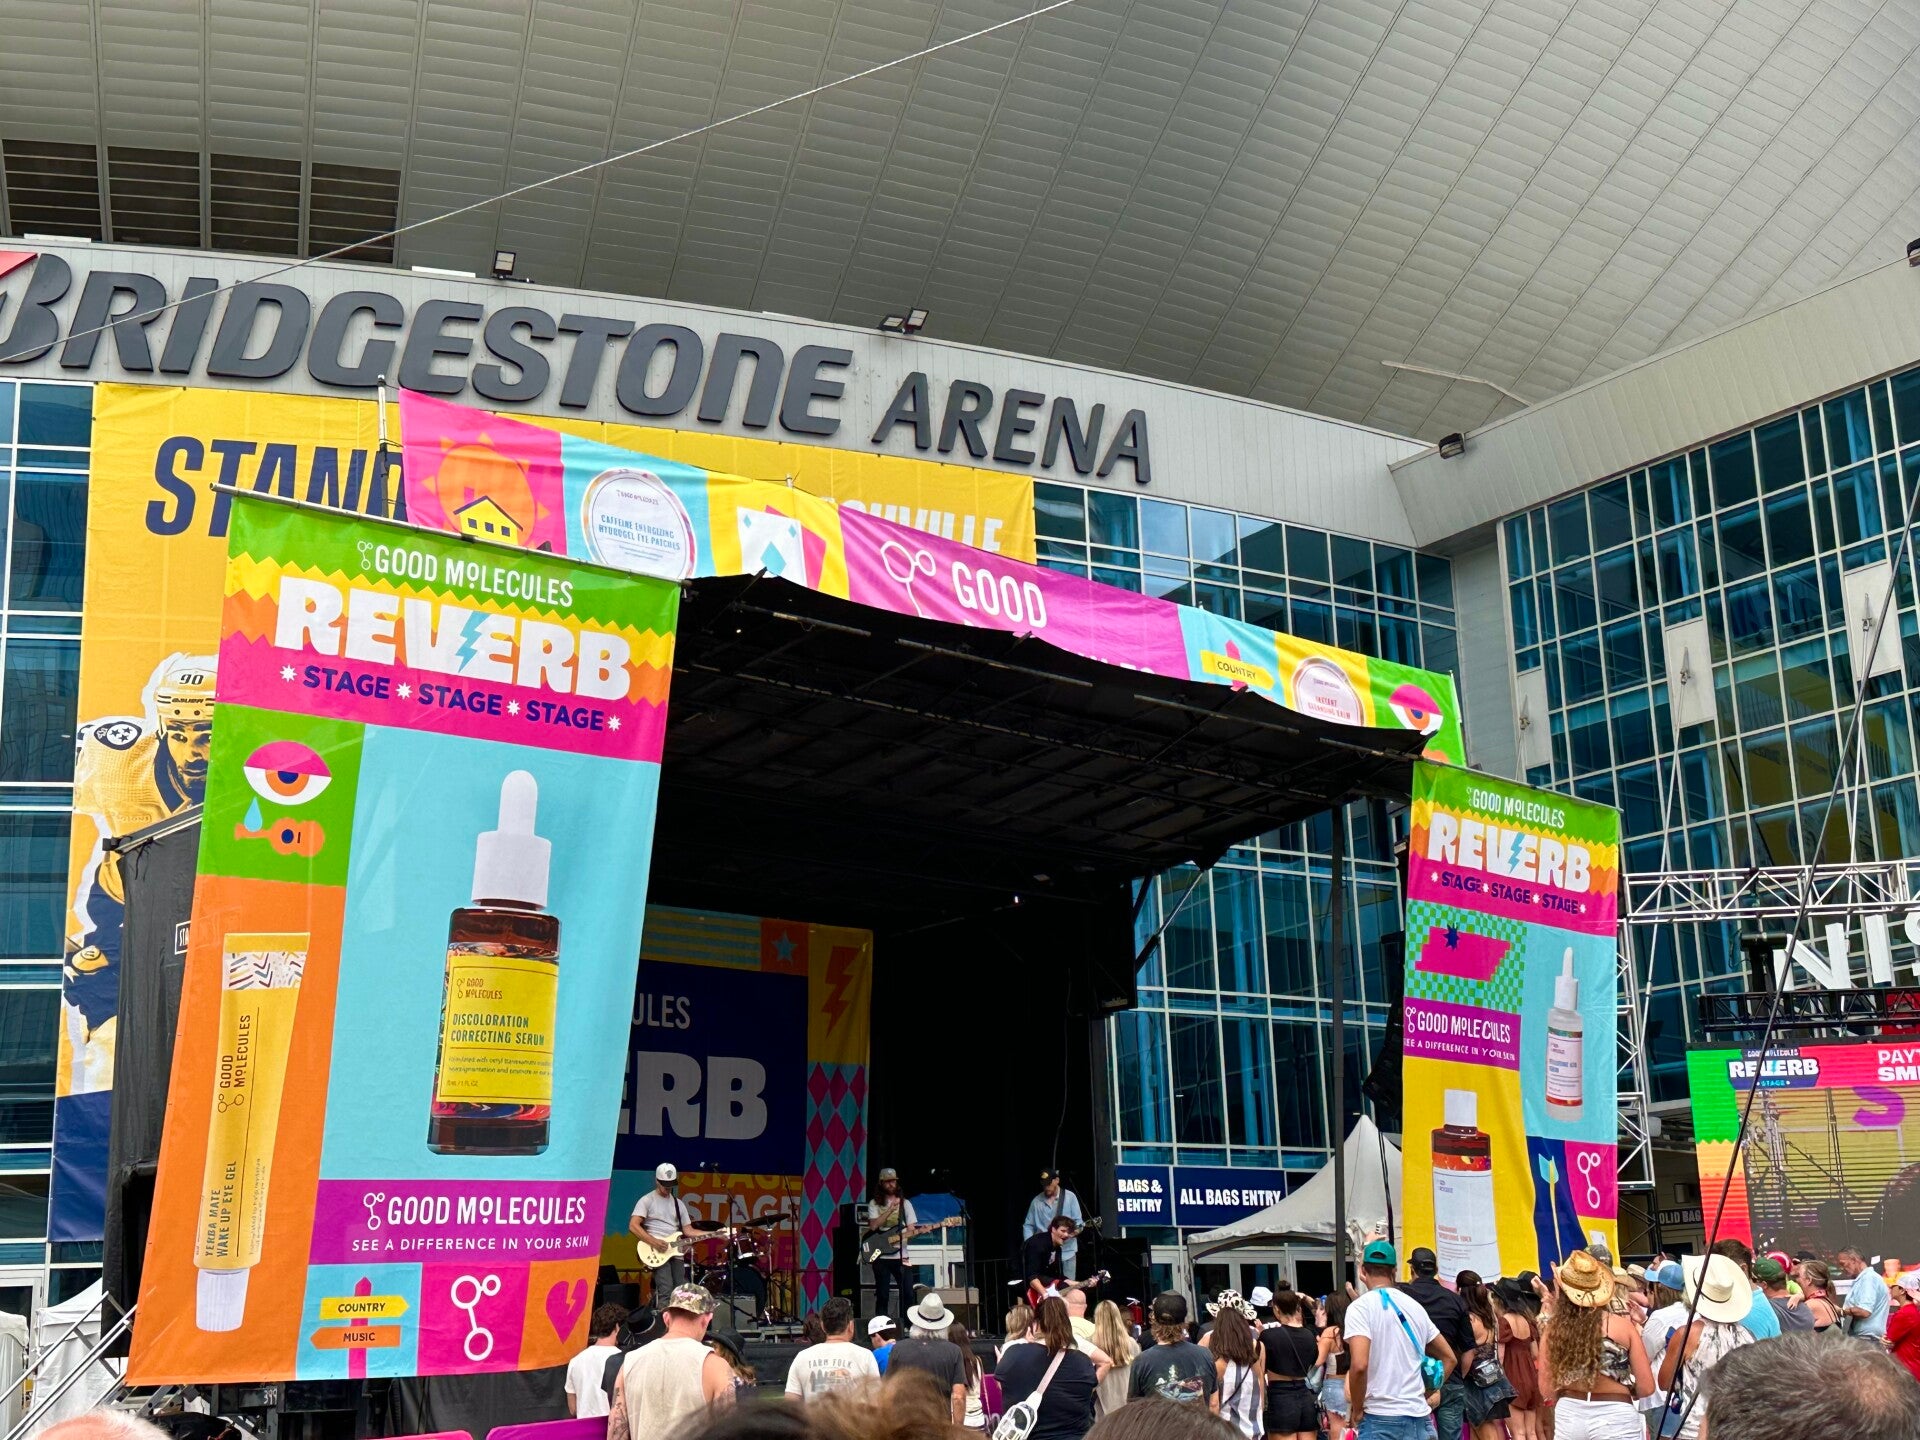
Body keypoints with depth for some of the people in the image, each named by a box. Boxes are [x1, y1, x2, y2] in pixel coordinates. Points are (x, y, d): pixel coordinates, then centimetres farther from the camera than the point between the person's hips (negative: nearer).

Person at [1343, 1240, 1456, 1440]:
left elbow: (1359, 1365, -21)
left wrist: (1356, 1410, -8)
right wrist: (1425, 1394, 16)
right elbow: (1450, 1358, 19)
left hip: (1381, 1418, -6)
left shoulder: (1361, 1307, -8)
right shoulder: (1414, 1305, 13)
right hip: (1419, 1418, 6)